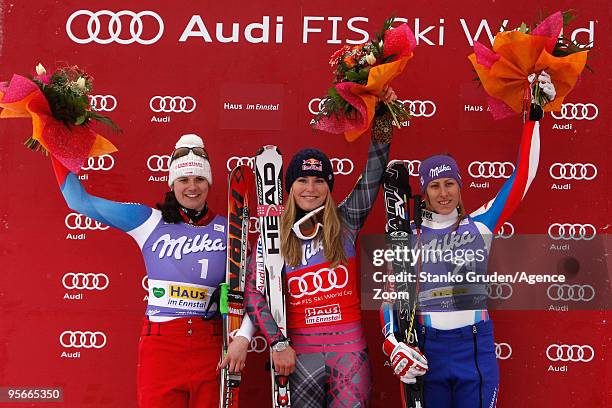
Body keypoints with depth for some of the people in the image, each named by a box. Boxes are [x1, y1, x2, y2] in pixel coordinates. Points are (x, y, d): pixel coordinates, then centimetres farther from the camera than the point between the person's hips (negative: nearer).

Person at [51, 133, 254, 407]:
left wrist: (243, 337, -7)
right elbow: (80, 200, 6)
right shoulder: (148, 221, 2)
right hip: (160, 345, -1)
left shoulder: (227, 230, 5)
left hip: (210, 348, 1)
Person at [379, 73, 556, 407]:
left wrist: (534, 116, 5)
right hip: (427, 348, 0)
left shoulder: (480, 225, 5)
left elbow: (522, 178, 4)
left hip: (476, 345, 0)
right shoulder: (408, 238, 4)